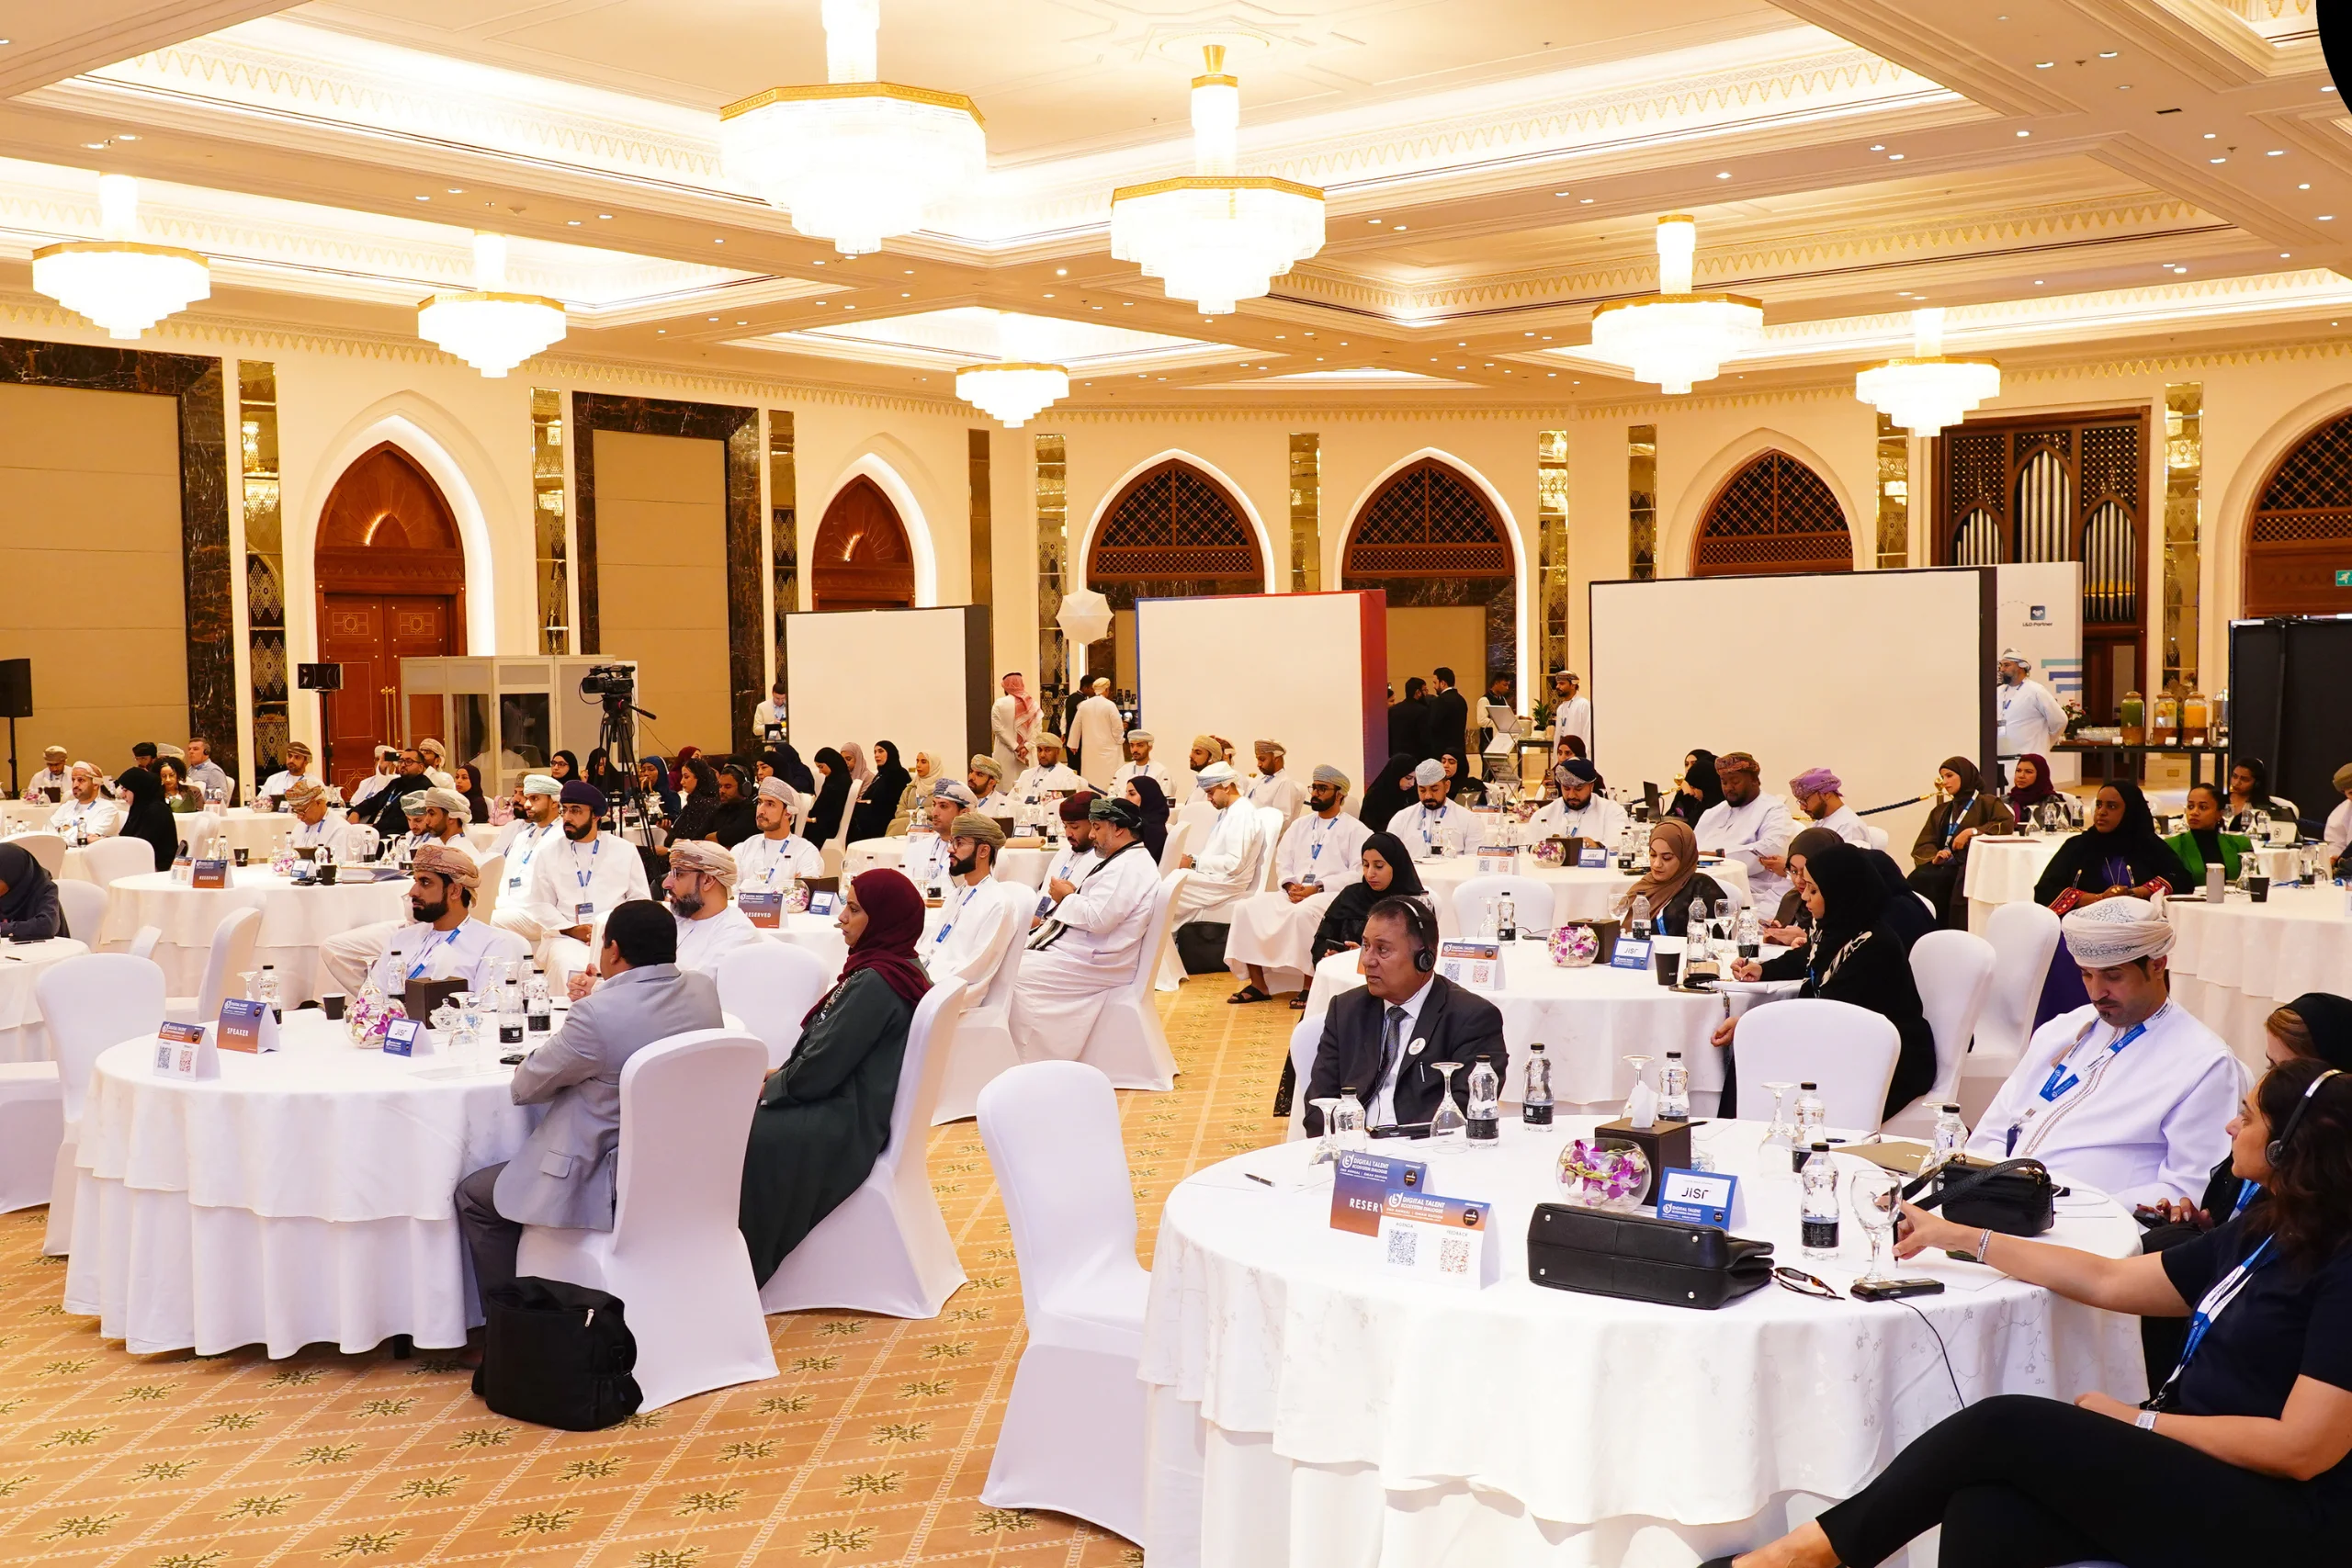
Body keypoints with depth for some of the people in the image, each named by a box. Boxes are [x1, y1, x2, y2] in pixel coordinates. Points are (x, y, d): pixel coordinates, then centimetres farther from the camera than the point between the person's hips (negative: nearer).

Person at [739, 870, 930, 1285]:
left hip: (845, 1123, -10)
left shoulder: (877, 982, -22)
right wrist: (782, 1073, 9)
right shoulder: (897, 968, 9)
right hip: (846, 1101, 10)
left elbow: (821, 1068, -20)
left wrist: (770, 1087, -3)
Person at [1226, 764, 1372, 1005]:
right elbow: (1282, 861, 17)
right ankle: (1258, 984, -15)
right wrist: (1290, 885, -5)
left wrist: (1317, 888, -16)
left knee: (1303, 913, -39)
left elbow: (1358, 874, -8)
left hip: (1331, 895, -6)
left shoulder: (1355, 830, 3)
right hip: (1294, 893, 6)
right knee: (1248, 907, -17)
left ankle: (1309, 986, -27)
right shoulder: (1300, 824, 23)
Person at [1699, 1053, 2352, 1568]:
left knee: (2004, 1426, -20)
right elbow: (2109, 1280, 19)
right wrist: (1960, 1236, 18)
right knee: (1985, 1515, -22)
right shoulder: (2264, 1233, 15)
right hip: (2189, 1467, 7)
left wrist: (2137, 1421, -10)